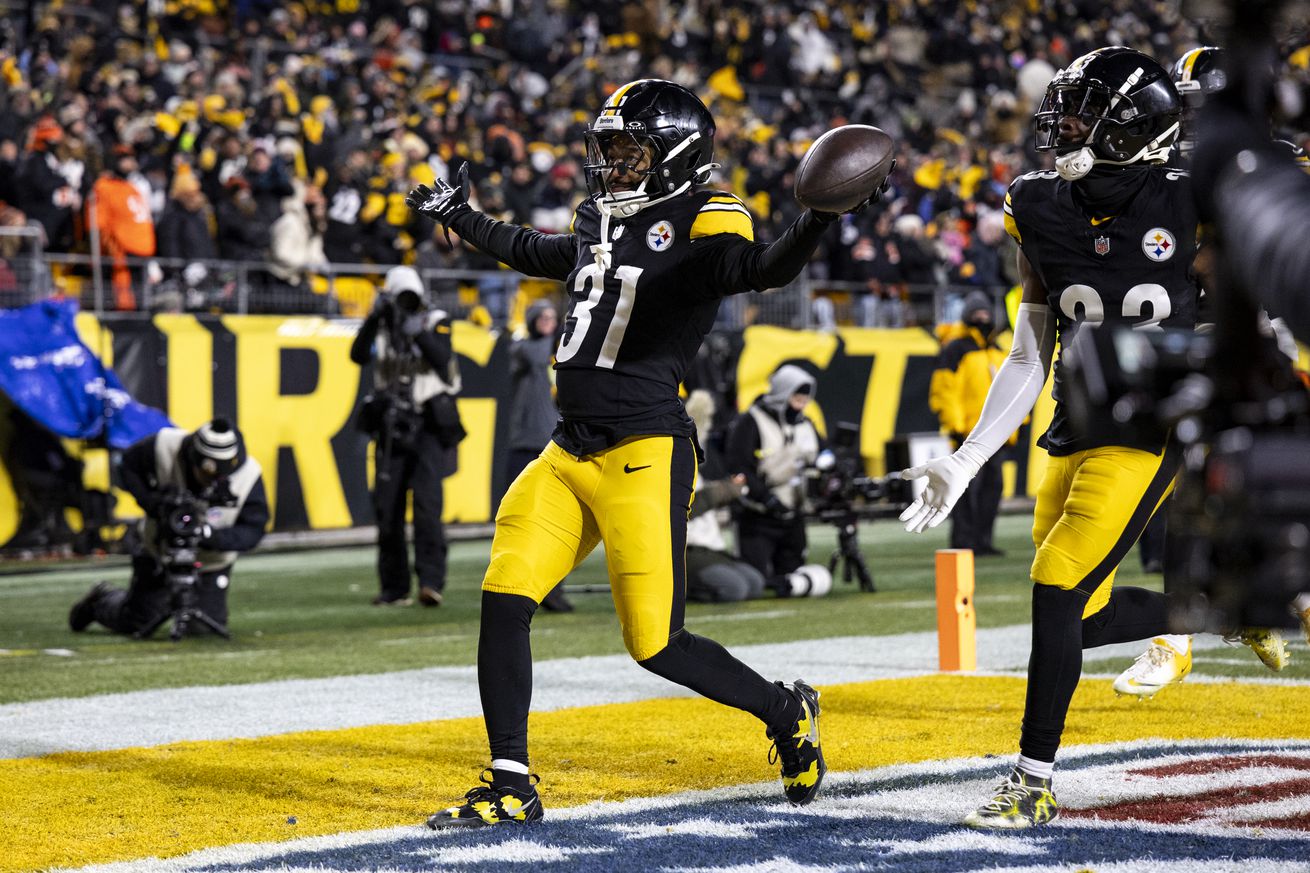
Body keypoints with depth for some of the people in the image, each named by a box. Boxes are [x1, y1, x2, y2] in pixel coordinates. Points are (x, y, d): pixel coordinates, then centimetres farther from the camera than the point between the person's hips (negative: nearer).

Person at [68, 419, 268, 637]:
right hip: (160, 553, 0)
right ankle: (104, 599, 43)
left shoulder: (249, 475, -27)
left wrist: (212, 536, -41)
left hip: (210, 566, 0)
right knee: (131, 623, 7)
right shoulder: (165, 446, -27)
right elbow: (128, 466, -9)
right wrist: (151, 502, -25)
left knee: (204, 629, -4)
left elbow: (252, 530, -23)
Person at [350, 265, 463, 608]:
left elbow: (443, 360, -15)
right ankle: (394, 588, 10)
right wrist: (374, 319, -21)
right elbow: (358, 355, -10)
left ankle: (431, 581, -21)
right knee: (387, 507, 2)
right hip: (391, 425, 3)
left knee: (427, 502, -17)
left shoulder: (436, 323, 0)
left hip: (429, 425, -3)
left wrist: (421, 334, -29)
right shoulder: (381, 327, 7)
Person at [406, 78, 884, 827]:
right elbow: (538, 255, 38)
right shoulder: (604, 223, 16)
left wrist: (817, 223, -46)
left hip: (645, 455, -7)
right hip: (570, 455, 7)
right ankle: (511, 788, 5)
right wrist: (461, 219, 49)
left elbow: (759, 271, -27)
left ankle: (788, 714, 20)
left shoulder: (704, 220, -6)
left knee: (656, 644, -5)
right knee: (504, 601, -4)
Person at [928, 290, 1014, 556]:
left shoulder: (997, 351, 20)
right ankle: (964, 542, -8)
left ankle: (983, 541, 15)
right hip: (970, 435, -8)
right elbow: (943, 391, -11)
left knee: (992, 487, 8)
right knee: (968, 489, -10)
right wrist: (955, 427, -16)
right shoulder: (955, 351, -6)